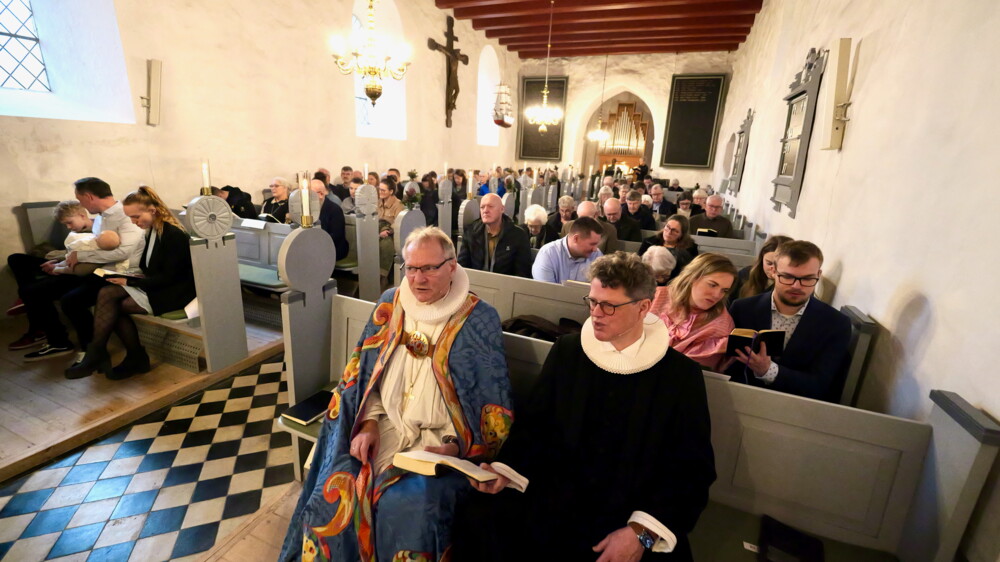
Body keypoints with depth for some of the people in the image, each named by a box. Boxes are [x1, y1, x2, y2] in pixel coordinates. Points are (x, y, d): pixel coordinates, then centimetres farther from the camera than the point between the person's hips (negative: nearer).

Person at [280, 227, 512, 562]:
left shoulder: (480, 319, -8)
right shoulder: (390, 304, 4)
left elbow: (491, 398, -7)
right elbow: (363, 369, 7)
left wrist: (455, 446, -17)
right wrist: (369, 422, -6)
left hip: (442, 440, -3)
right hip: (384, 425, 4)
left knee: (406, 506, -24)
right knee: (335, 492, -14)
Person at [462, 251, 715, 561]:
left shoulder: (682, 375, -4)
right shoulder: (567, 351, 2)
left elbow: (692, 469, -4)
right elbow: (534, 423, 6)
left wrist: (643, 532, -14)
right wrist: (506, 468, -10)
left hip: (632, 513, 0)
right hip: (554, 498, 0)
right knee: (480, 523, -22)